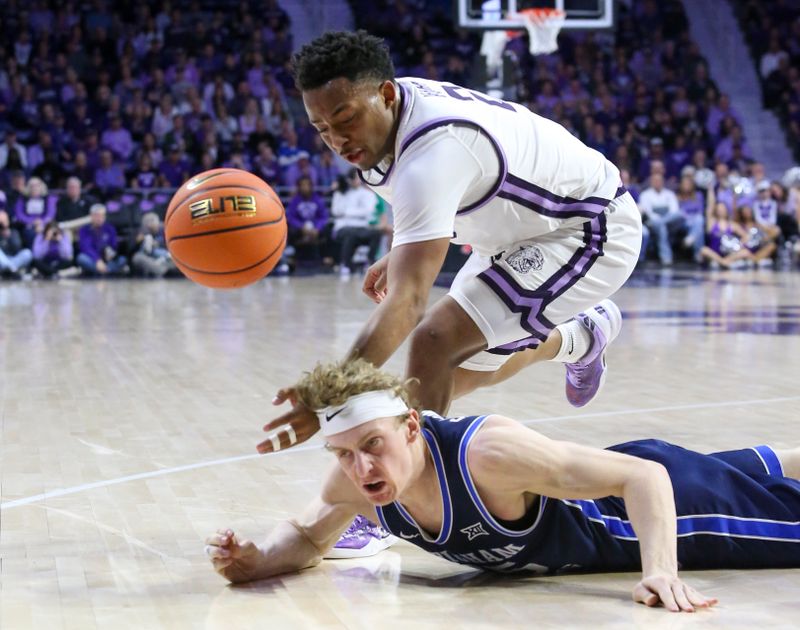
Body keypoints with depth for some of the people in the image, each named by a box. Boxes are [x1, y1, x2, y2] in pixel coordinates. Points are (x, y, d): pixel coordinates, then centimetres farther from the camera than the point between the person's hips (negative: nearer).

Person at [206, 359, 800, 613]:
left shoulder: (487, 453, -43)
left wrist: (660, 573, -54)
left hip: (650, 505, -6)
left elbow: (645, 477, -41)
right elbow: (306, 535, -2)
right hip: (593, 516, 6)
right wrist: (261, 561, -23)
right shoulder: (356, 477, -24)